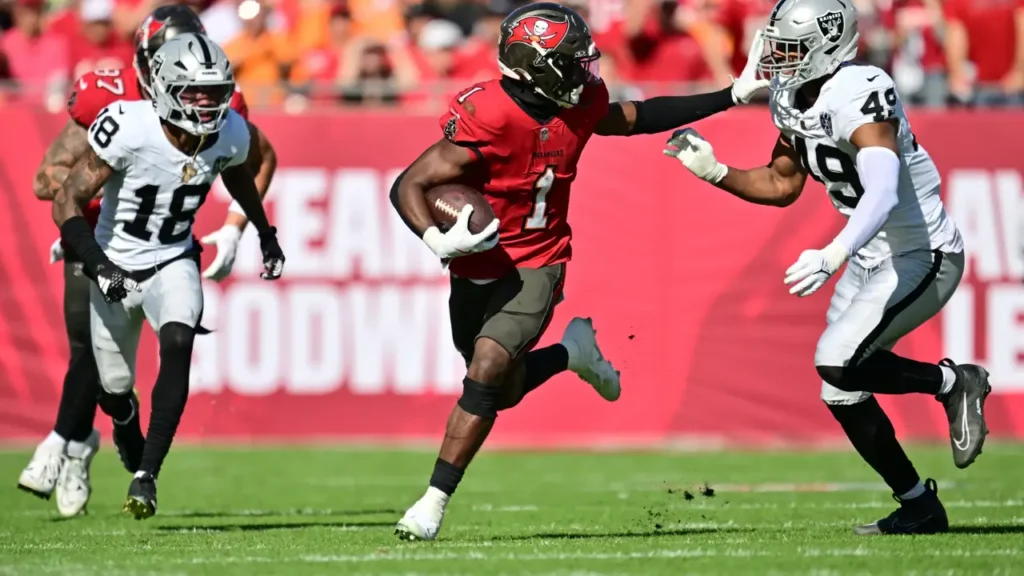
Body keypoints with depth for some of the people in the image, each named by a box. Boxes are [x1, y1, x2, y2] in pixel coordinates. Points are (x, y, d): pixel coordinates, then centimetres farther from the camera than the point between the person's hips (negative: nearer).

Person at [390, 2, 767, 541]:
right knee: (505, 390, 10)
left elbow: (636, 118, 13)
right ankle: (571, 352, 41)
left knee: (488, 367, -19)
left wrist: (731, 97, 12)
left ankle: (434, 503, -14)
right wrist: (438, 240, -43)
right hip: (478, 268, -2)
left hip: (536, 266, 2)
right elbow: (409, 186, -24)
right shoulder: (486, 118, -26)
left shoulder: (581, 103, -8)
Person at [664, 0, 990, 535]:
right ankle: (919, 507, 20)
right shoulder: (792, 101, 1)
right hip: (871, 257, 9)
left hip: (922, 256, -9)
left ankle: (952, 382, 0)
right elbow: (782, 186, 17)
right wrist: (713, 172, 3)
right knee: (842, 393, 7)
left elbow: (882, 192, -41)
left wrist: (832, 257, -54)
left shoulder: (860, 96, -27)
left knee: (839, 364, -23)